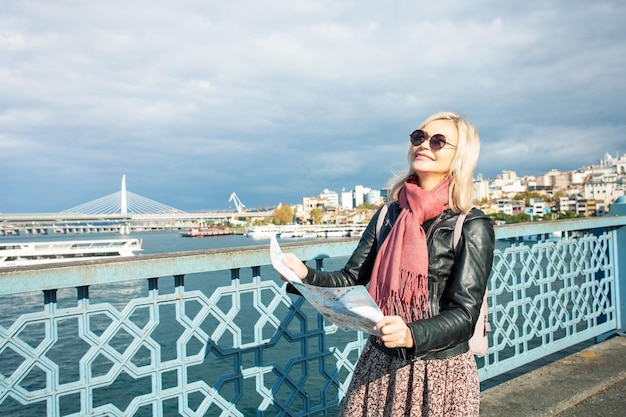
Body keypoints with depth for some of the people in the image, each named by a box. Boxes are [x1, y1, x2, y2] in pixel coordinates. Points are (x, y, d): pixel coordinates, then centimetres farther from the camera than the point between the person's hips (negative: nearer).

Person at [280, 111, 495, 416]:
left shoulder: (472, 227, -11)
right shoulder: (389, 214, 2)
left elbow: (464, 315, -15)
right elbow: (352, 279, 2)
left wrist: (411, 335, -32)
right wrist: (305, 276, -15)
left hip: (439, 371, -3)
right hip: (379, 364, 4)